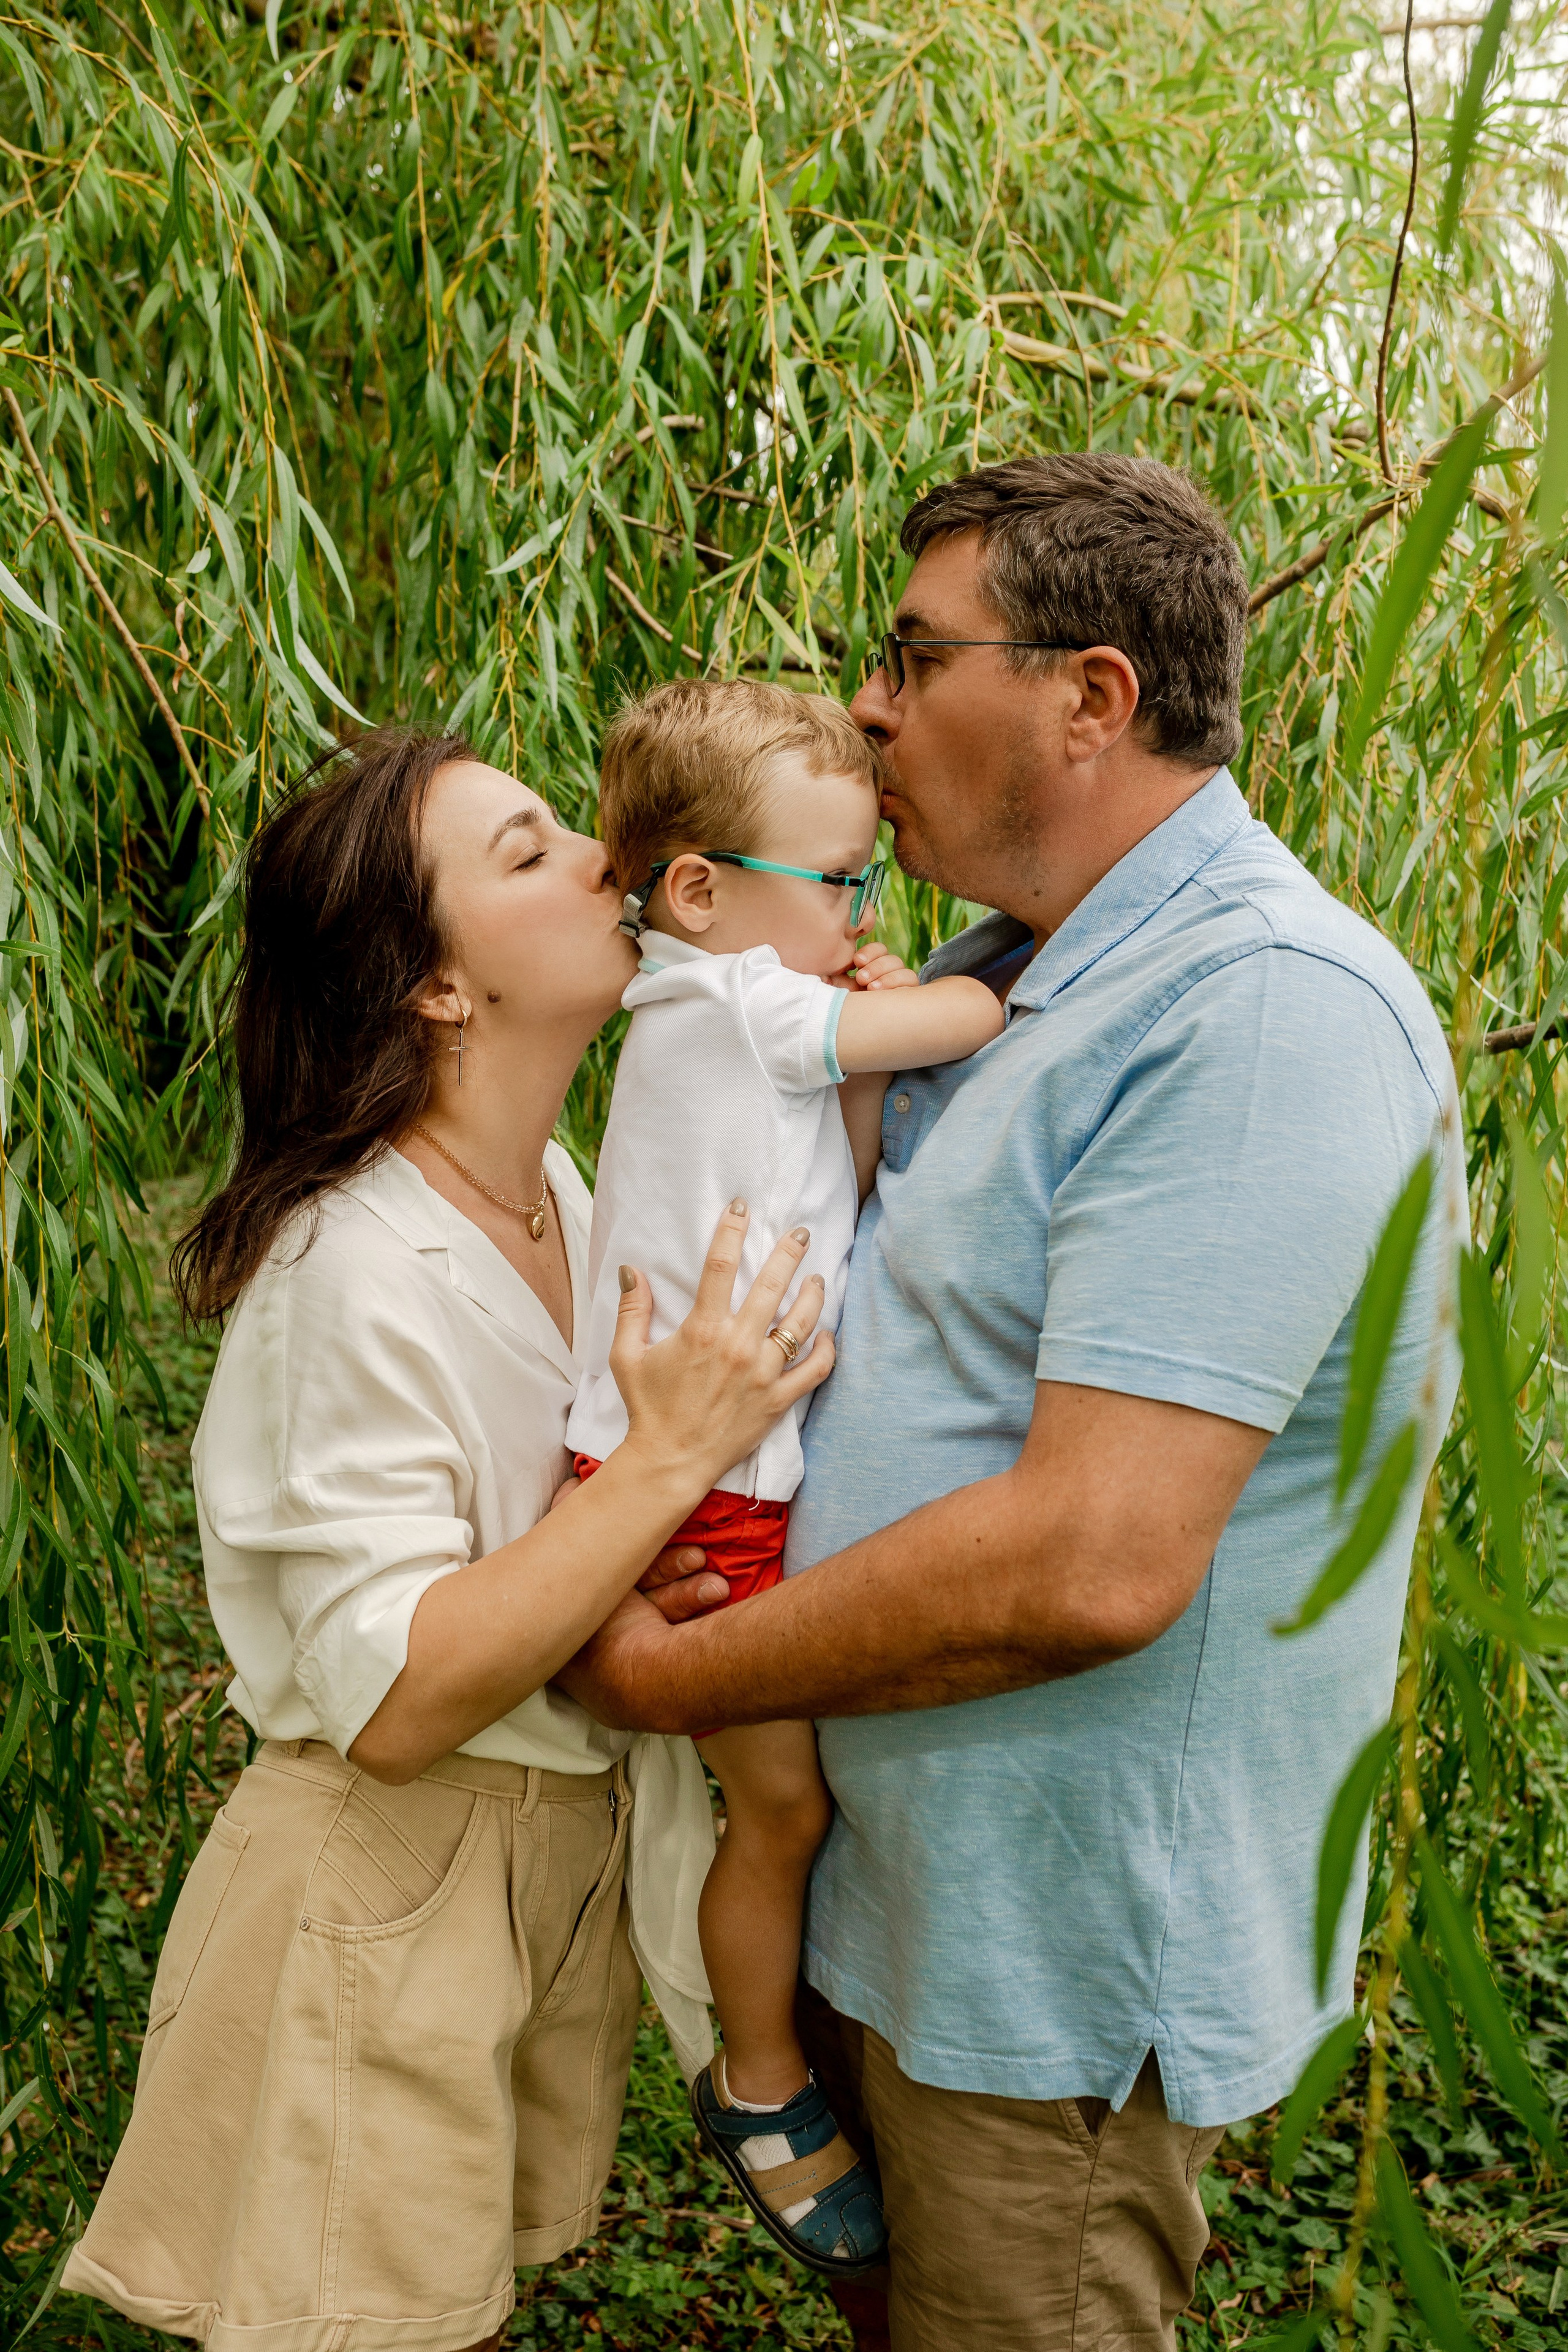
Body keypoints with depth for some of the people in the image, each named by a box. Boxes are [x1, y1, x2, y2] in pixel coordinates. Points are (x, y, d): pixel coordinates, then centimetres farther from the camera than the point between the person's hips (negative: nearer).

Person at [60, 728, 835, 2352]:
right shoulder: (359, 1270, -24)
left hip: (567, 1859, 7)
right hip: (391, 1896, -7)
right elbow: (395, 1703, -27)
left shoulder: (555, 1187, 1)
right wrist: (672, 1457, -30)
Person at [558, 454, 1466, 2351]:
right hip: (887, 1888, 9)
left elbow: (1094, 1566, -33)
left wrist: (670, 1674, -19)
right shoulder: (992, 972, 7)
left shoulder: (1269, 1005, -25)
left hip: (1069, 1958, -9)